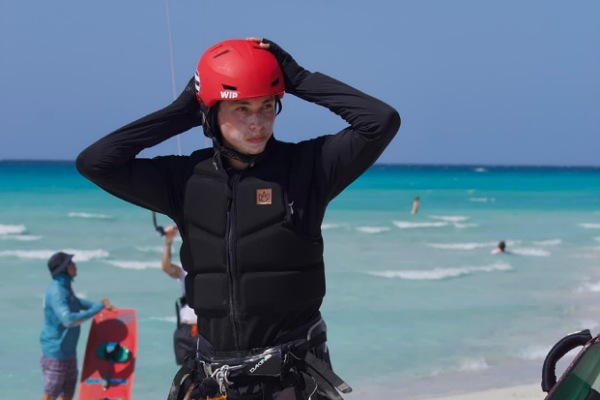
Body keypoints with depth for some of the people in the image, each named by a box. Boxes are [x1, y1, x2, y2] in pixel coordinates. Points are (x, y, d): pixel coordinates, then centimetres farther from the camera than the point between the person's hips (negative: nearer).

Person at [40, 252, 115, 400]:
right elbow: (68, 320, -37)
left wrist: (100, 304, 11)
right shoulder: (56, 292, -25)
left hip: (68, 350, 9)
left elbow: (76, 302, 26)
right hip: (56, 352, -9)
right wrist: (96, 308, -31)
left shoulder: (65, 287, 5)